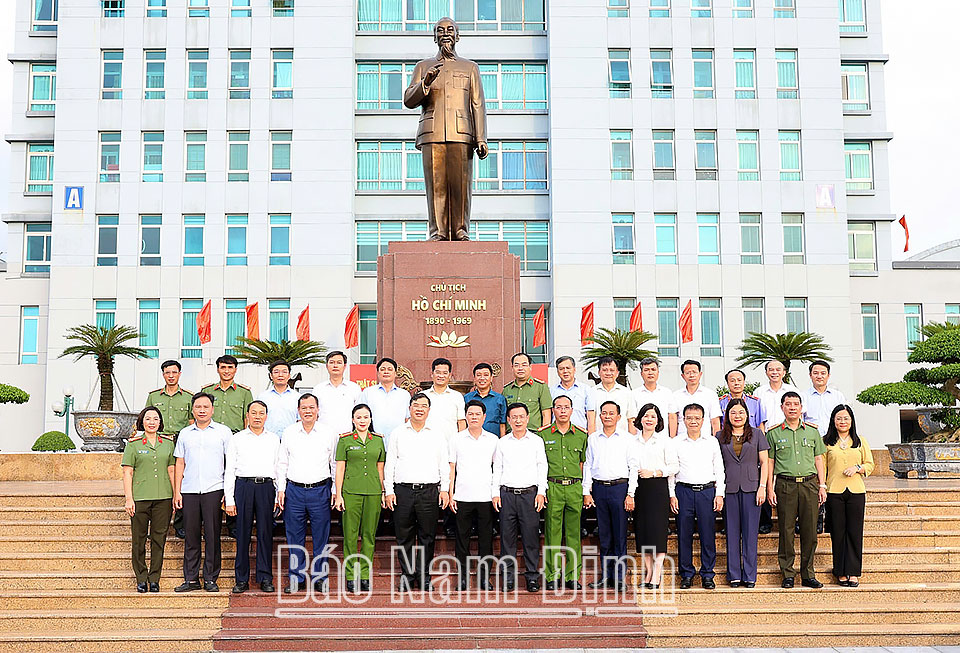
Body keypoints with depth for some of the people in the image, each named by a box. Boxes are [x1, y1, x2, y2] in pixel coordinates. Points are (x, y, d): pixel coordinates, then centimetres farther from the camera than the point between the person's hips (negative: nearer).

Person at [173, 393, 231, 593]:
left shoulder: (223, 432, 6)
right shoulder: (185, 433, 13)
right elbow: (180, 464, 14)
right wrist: (176, 491, 6)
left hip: (214, 490, -2)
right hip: (189, 491, 2)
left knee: (212, 536, -1)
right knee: (191, 536, 3)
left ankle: (210, 579, 6)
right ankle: (191, 579, 11)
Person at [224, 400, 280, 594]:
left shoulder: (274, 439, 14)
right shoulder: (237, 439, 9)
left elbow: (279, 468, 14)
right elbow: (229, 470, 6)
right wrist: (229, 499, -1)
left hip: (266, 486, 1)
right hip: (243, 485, -1)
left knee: (265, 532, 1)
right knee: (242, 533, 0)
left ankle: (266, 578, 8)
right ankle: (241, 579, 7)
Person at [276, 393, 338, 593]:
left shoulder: (329, 434, 4)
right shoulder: (289, 433, 7)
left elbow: (335, 464, 8)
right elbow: (282, 463, 11)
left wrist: (335, 490, 3)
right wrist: (281, 489, 5)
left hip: (320, 490, -1)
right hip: (294, 490, 1)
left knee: (321, 537, 2)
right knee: (295, 537, 5)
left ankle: (319, 578, 13)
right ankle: (297, 578, 15)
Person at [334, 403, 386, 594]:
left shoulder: (378, 440, 10)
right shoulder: (345, 440, 2)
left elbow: (380, 468, 13)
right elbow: (340, 469, 1)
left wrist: (383, 493, 9)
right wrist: (338, 495, -4)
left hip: (373, 492, 3)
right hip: (351, 491, -2)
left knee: (369, 535, 4)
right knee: (350, 534, -1)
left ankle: (365, 576, 11)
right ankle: (351, 576, 7)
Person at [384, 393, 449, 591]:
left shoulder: (437, 435, 11)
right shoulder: (398, 434, 9)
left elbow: (444, 464, 11)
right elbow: (390, 463, 8)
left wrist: (445, 489, 2)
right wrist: (389, 491, 1)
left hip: (429, 491, 0)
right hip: (403, 491, 0)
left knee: (427, 536, 2)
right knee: (404, 537, 3)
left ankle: (424, 576, 11)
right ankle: (407, 576, 12)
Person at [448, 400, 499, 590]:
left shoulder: (493, 440, 8)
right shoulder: (457, 439, 6)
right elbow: (451, 469, 7)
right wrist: (450, 494, 0)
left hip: (486, 497, 0)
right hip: (462, 497, 0)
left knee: (486, 538, 2)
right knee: (462, 538, 3)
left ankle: (484, 576, 11)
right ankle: (463, 576, 12)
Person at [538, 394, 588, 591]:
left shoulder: (582, 435, 10)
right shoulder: (543, 434, 4)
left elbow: (583, 462, 14)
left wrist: (583, 489, 7)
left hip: (575, 488, 2)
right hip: (552, 488, -2)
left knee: (574, 533, 4)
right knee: (552, 533, 0)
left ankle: (572, 576, 11)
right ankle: (552, 576, 7)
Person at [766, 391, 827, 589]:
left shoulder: (812, 431, 12)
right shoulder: (774, 433, 6)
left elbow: (818, 460, 13)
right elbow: (769, 463, 5)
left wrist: (822, 485, 6)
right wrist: (770, 489, -1)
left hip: (809, 484, 2)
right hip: (785, 485, -2)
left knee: (809, 530, 2)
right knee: (786, 530, 0)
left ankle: (808, 575, 11)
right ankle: (787, 574, 7)